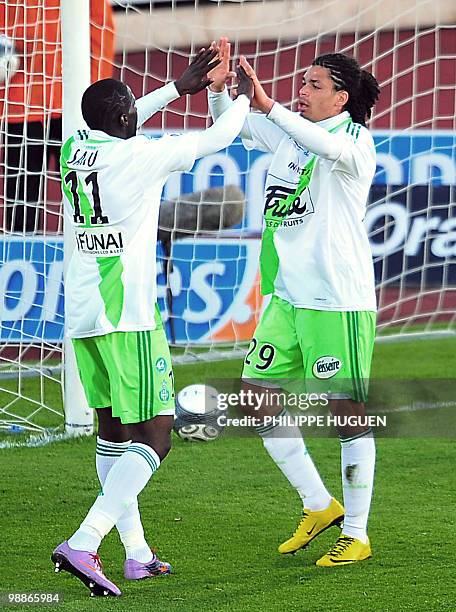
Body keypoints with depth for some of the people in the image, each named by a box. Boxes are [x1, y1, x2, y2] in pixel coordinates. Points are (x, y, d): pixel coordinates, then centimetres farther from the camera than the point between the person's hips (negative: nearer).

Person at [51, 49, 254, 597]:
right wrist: (243, 97, 23)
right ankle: (83, 544, -20)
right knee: (154, 438, -6)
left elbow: (112, 129, 31)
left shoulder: (73, 152, 8)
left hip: (82, 316, 8)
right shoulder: (141, 155, -10)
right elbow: (216, 138, 3)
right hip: (130, 316, -8)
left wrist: (180, 87, 36)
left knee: (113, 431, 18)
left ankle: (136, 552, 21)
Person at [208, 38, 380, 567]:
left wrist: (269, 106, -42)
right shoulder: (289, 131, 9)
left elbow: (333, 148, -34)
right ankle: (319, 506, 20)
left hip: (338, 299, -8)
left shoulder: (356, 139, -11)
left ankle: (356, 535, 7)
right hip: (286, 294, 8)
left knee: (348, 412, -2)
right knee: (256, 396, 7)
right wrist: (218, 88, -2)